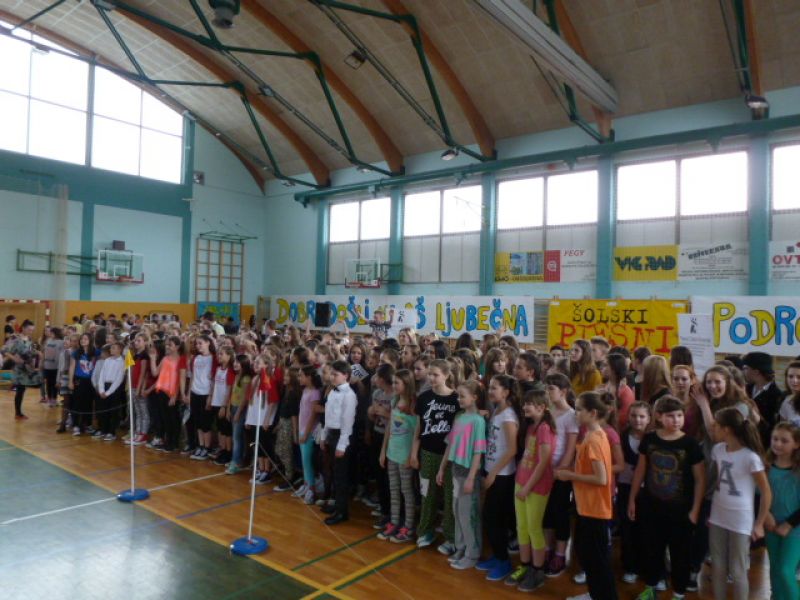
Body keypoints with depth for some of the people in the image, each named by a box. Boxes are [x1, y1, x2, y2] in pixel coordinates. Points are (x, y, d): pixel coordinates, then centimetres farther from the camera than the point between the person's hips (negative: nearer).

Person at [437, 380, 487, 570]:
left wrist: (471, 478, -18)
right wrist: (442, 468, 14)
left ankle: (472, 554, 18)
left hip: (469, 472, -7)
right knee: (458, 511, 15)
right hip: (456, 470, 7)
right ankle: (461, 549, 30)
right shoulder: (458, 417, 5)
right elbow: (450, 445, 11)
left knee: (468, 513, 4)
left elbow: (478, 452, -17)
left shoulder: (478, 421, -16)